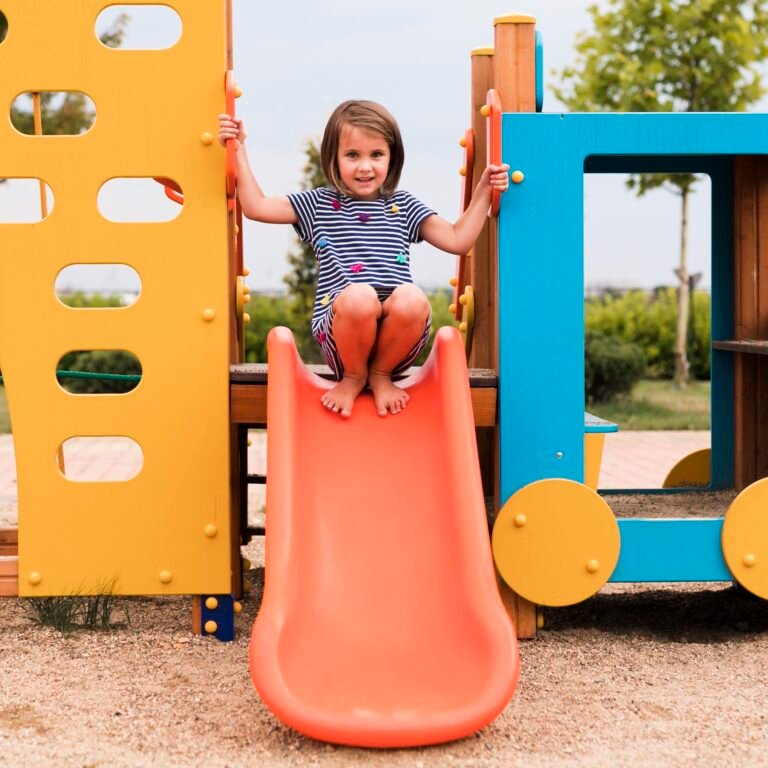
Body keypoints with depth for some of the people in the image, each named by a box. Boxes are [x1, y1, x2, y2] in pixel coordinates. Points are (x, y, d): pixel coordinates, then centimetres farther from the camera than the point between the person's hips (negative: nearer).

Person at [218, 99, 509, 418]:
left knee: (412, 299, -34)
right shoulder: (319, 204, 15)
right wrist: (239, 150, 7)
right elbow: (256, 206, 10)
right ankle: (353, 376, -4)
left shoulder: (403, 206, 20)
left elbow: (457, 240, 14)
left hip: (396, 336, 1)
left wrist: (483, 192, 8)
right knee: (357, 295, -37)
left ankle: (381, 373, -3)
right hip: (339, 330, -1)